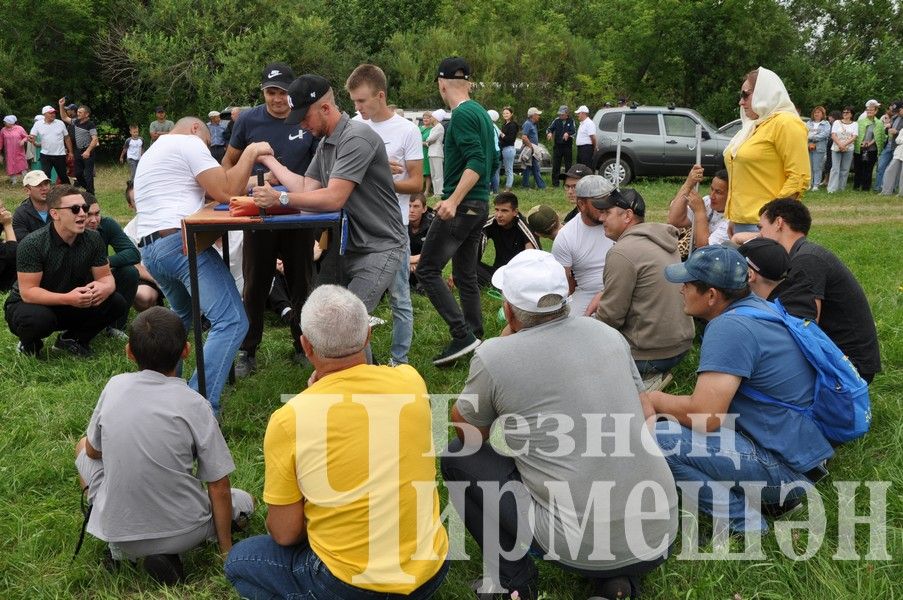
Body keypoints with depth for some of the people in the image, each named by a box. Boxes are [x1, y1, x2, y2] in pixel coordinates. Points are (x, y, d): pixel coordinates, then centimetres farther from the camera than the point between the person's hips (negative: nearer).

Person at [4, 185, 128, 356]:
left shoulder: (93, 239, -10)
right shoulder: (32, 245, -24)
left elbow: (105, 276, -5)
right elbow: (28, 292, -26)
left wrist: (104, 287, -32)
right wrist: (67, 298, -42)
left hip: (71, 307, 5)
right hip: (28, 305, -5)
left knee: (118, 303, -16)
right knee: (39, 319, -39)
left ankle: (71, 339, 6)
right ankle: (29, 343, -1)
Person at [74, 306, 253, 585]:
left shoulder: (115, 386, -7)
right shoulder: (193, 404, -15)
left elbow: (93, 450, 10)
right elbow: (219, 488, -11)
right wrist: (226, 549, 3)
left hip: (116, 531, 3)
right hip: (183, 532, -3)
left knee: (83, 447, 26)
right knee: (243, 502, 27)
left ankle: (120, 547, 13)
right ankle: (168, 550, 2)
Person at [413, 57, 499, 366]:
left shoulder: (462, 114, -13)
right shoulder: (482, 113, 14)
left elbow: (477, 162, -23)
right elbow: (493, 163, 19)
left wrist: (453, 199, -31)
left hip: (461, 207, -9)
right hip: (480, 205, 9)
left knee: (427, 270, -6)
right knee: (466, 275, 13)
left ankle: (463, 335, -11)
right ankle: (474, 339, 18)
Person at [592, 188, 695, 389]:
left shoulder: (622, 253, -20)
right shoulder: (661, 239, 8)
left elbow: (610, 317, -17)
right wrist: (604, 295, 9)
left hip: (652, 353, -9)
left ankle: (644, 379, -4)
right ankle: (653, 374, 11)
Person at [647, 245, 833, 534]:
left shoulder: (729, 327, -22)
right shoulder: (756, 305, 8)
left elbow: (705, 417, -26)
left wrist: (654, 398, -8)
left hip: (786, 467, -10)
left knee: (659, 438, -21)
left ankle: (742, 520, -10)